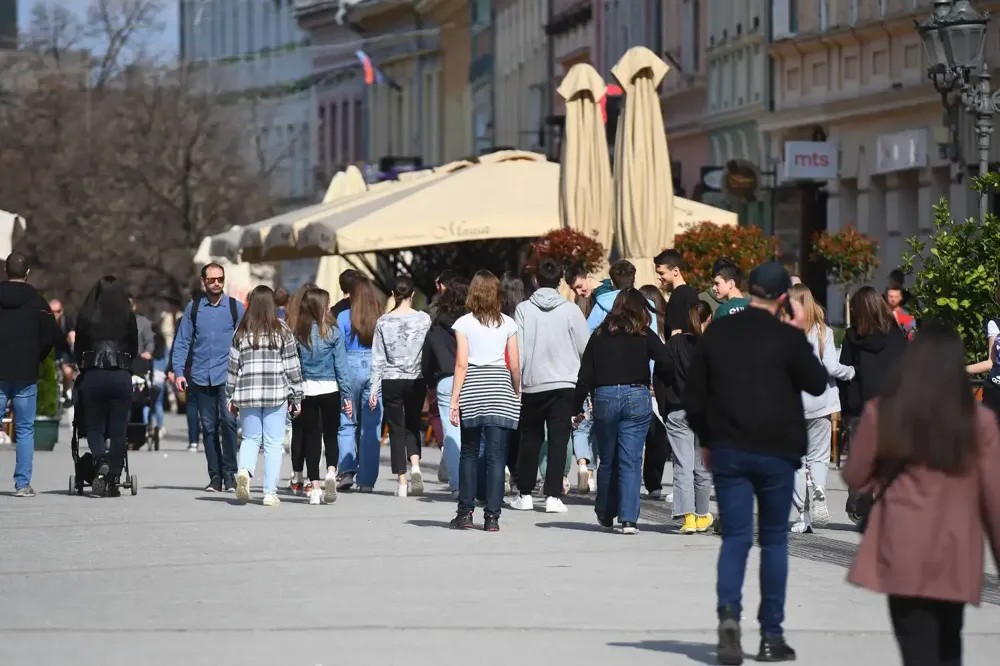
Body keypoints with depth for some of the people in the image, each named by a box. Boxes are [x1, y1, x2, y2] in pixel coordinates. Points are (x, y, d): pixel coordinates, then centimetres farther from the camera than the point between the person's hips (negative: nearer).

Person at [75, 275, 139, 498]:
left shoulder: (86, 317, 2)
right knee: (118, 431, 5)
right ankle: (112, 480, 2)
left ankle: (101, 463, -19)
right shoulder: (128, 317, 3)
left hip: (92, 376, 0)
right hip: (121, 377, 0)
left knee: (94, 428, 8)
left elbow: (78, 349, 10)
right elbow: (134, 350, 10)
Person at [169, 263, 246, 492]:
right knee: (209, 427, 6)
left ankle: (229, 473, -9)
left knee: (228, 421, -16)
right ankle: (215, 476, 12)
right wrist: (179, 372, 0)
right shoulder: (193, 308, 8)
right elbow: (182, 342, 8)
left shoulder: (235, 308, 4)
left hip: (228, 376, -2)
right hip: (201, 376, 2)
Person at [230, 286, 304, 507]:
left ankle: (244, 470, -15)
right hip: (277, 393, -2)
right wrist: (296, 397, 7)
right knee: (273, 443, 3)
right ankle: (270, 492, 1)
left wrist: (230, 397, 14)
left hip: (247, 393, 2)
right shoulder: (282, 331, -1)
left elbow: (233, 366, 7)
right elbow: (292, 366, 0)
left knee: (250, 438, 14)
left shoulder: (241, 331, 3)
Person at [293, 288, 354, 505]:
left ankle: (315, 487, 5)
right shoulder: (333, 332, -7)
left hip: (306, 390, 1)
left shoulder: (298, 334, -3)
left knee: (311, 438, 7)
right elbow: (341, 366, -5)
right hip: (330, 389, -1)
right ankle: (331, 473, -12)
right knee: (331, 435, 12)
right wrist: (347, 394, -1)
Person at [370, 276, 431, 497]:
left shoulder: (383, 321, -4)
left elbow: (378, 358, -1)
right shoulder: (424, 319, -4)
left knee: (396, 430, 6)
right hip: (416, 380, 1)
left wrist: (374, 389, 3)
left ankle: (402, 482, 3)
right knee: (412, 426, 16)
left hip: (391, 381, -1)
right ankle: (415, 465, -9)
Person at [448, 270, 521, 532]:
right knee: (496, 456, 1)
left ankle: (465, 512, 12)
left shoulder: (464, 323, -1)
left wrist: (454, 400, -4)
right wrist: (517, 393, 18)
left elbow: (461, 364, -5)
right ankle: (492, 516, -2)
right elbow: (515, 365, 3)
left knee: (469, 453, 12)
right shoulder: (508, 324, 3)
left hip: (472, 391, -1)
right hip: (500, 388, 1)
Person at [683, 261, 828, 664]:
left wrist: (707, 441, 17)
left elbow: (694, 397, 6)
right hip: (776, 452, -2)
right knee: (774, 540, 9)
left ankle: (728, 612, -24)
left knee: (735, 537, 1)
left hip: (728, 450, 2)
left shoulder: (717, 334, 2)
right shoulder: (787, 338, -9)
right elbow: (817, 385, 2)